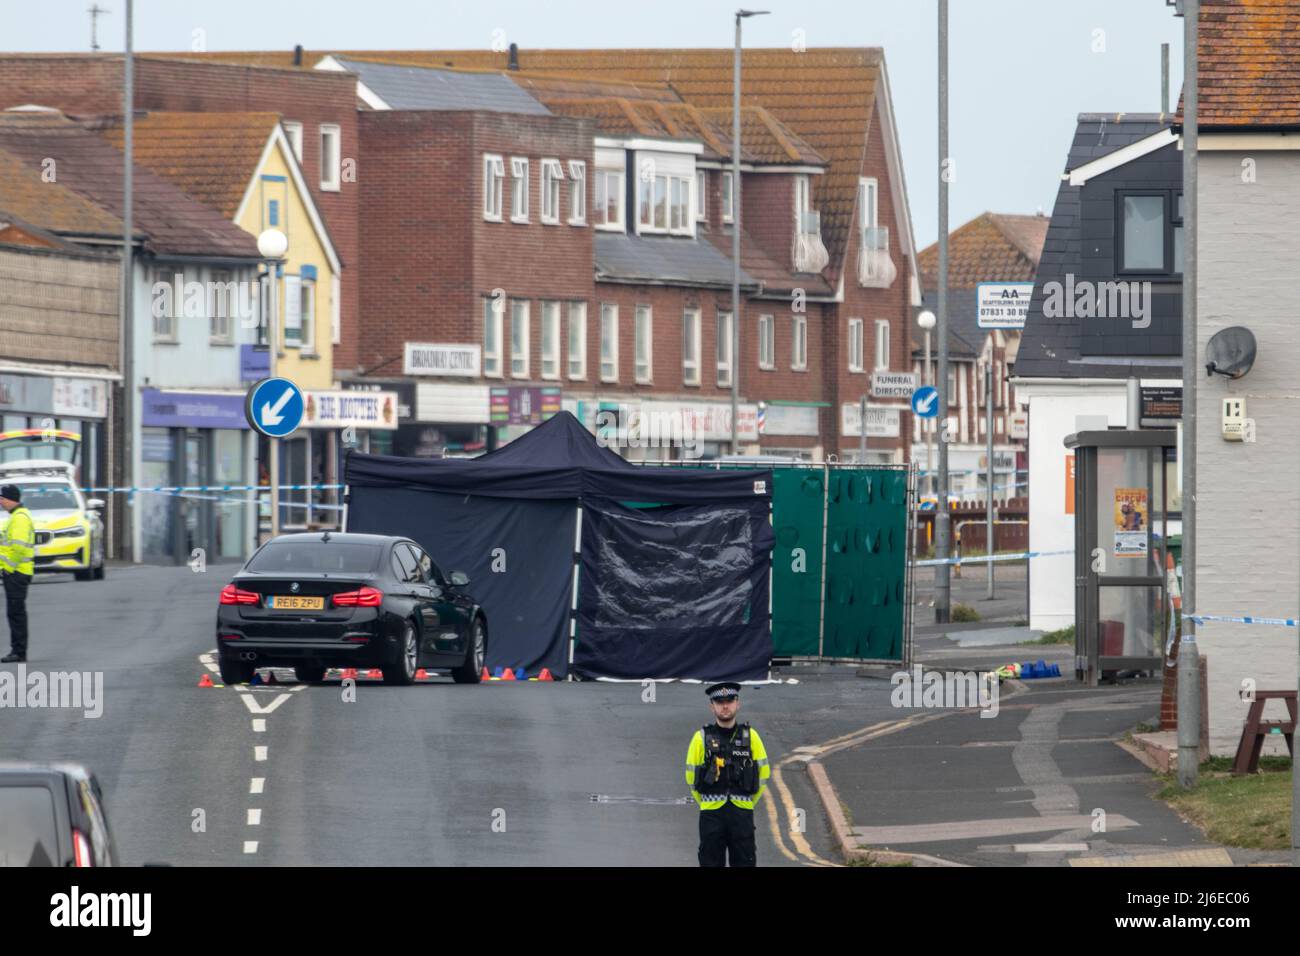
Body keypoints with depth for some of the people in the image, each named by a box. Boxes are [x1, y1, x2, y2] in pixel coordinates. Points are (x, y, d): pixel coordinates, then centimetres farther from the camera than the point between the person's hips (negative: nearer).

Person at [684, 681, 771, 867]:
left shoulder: (750, 736, 4)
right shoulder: (701, 738, 0)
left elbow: (763, 773, 11)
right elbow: (691, 776, 8)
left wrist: (748, 802, 11)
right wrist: (706, 803, 10)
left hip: (742, 814, 1)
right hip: (711, 815, -1)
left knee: (745, 862, 2)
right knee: (711, 862, 1)